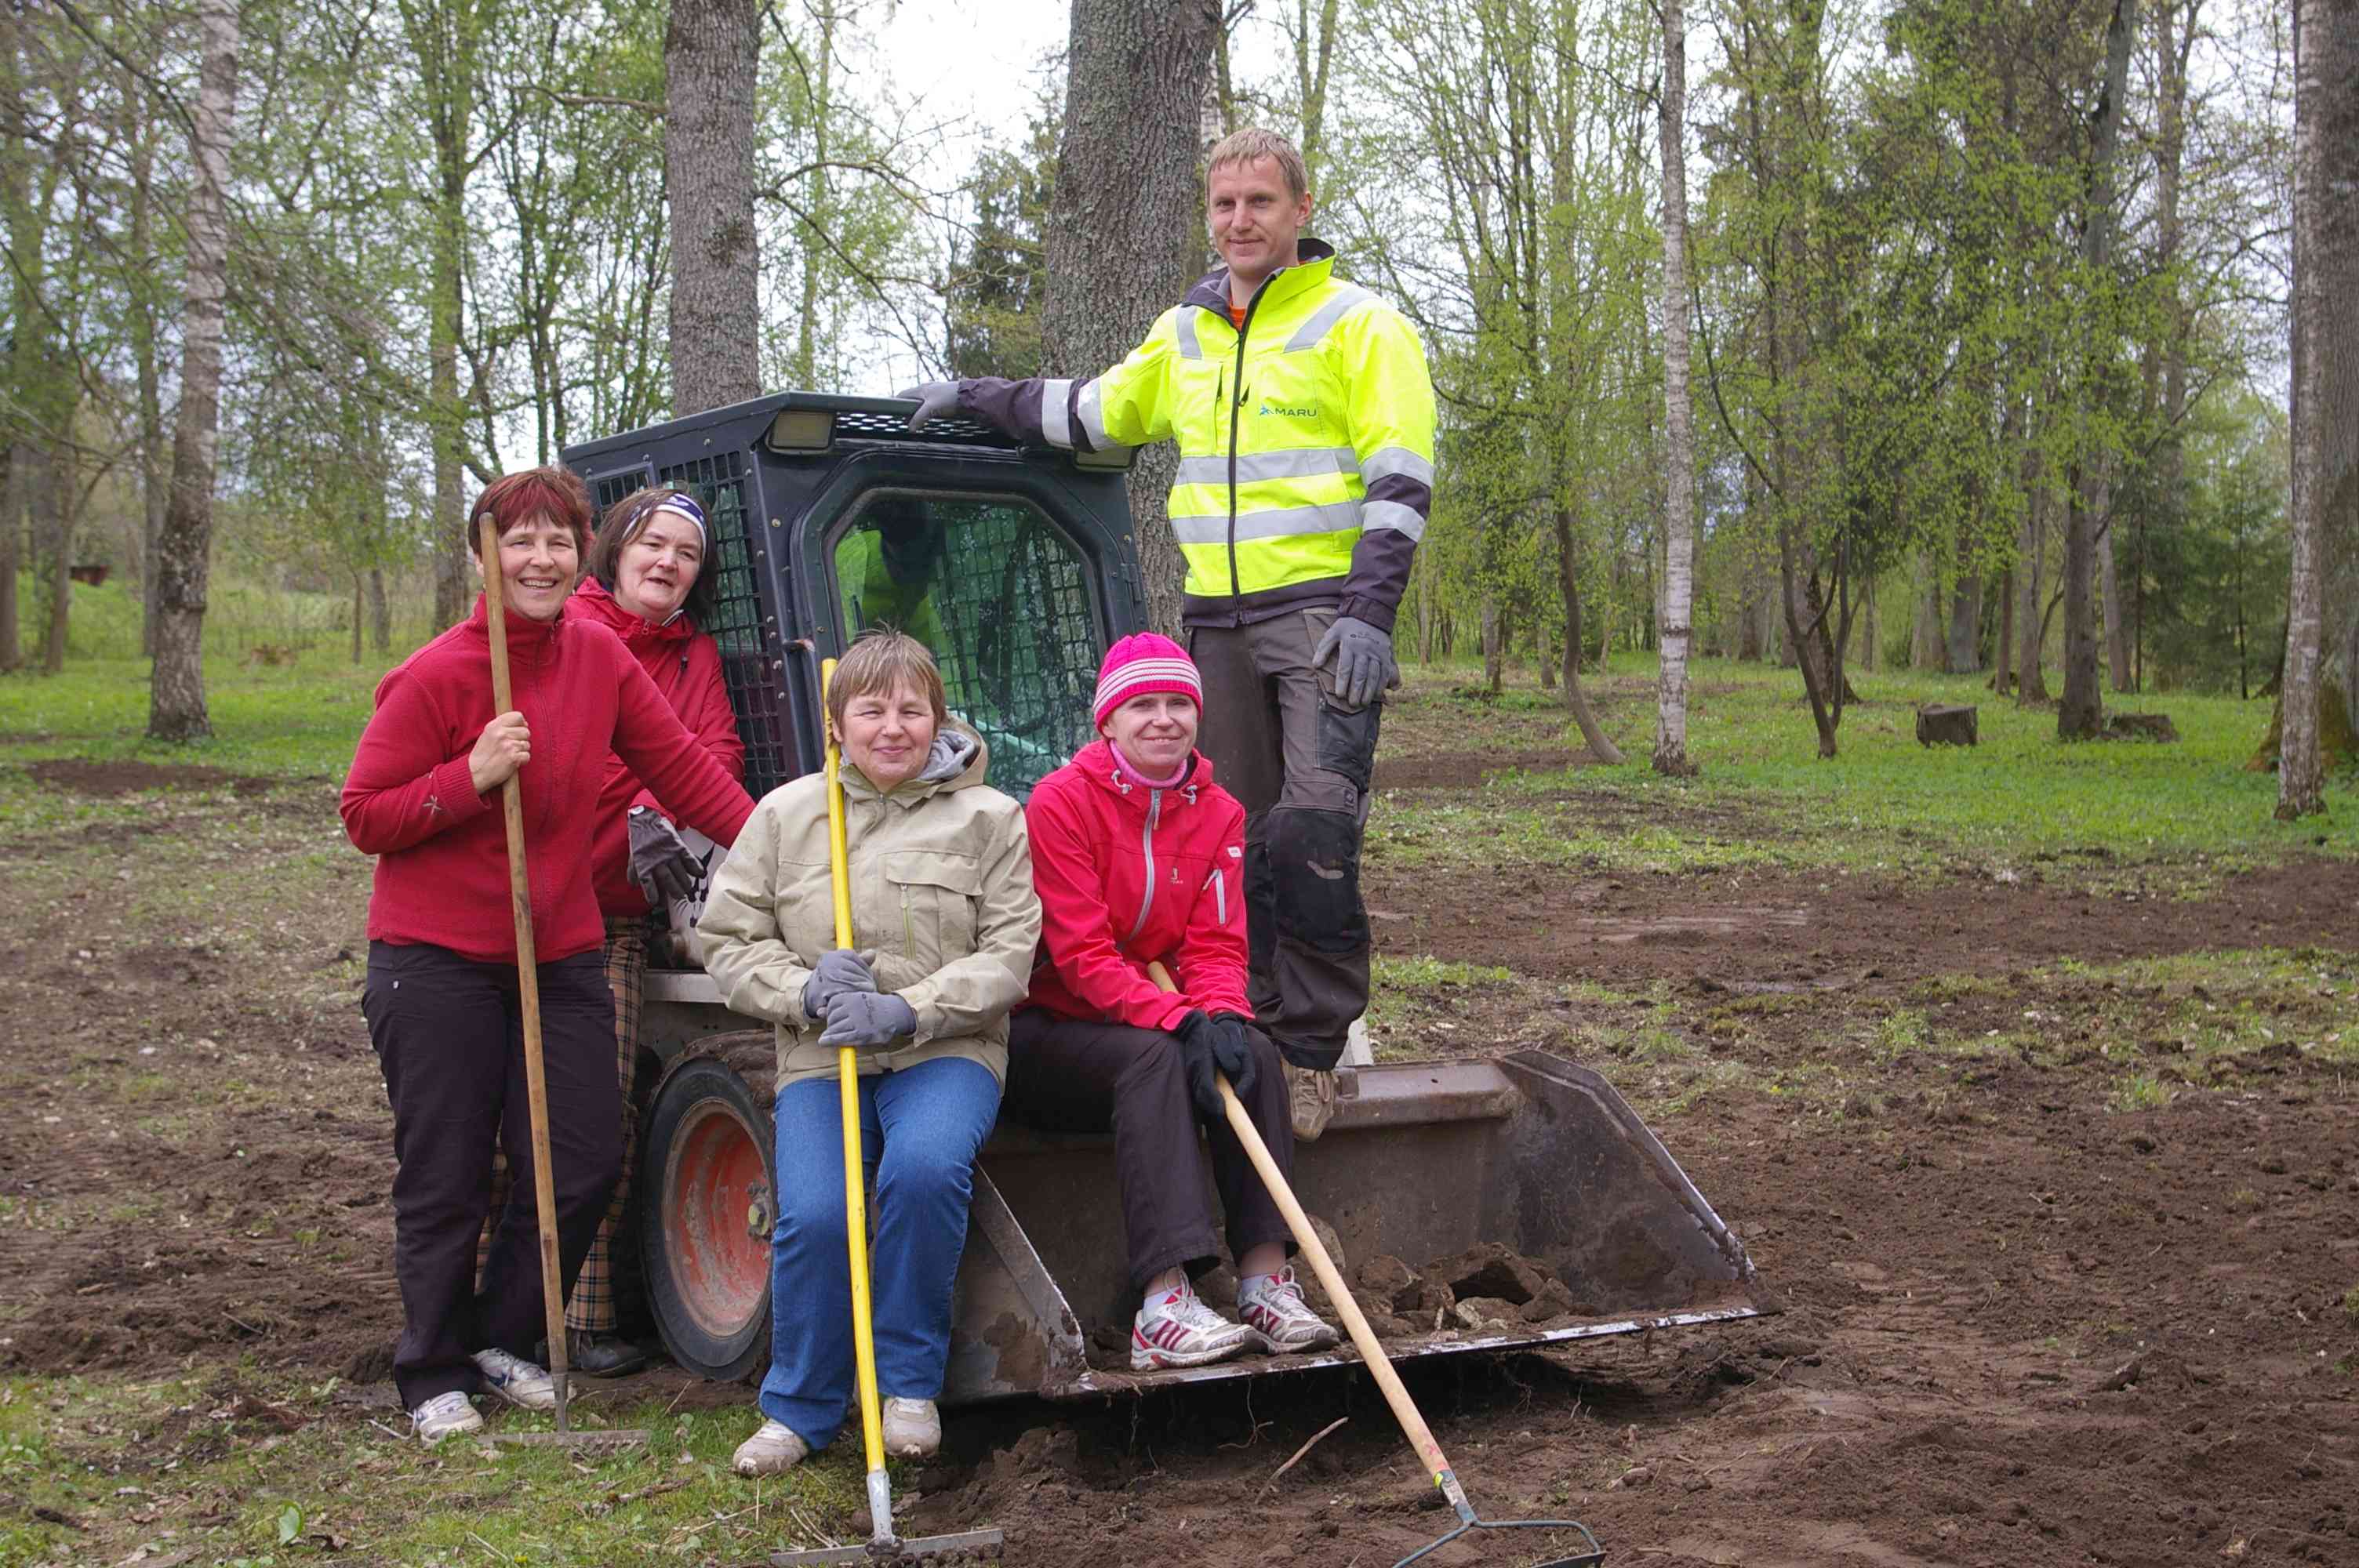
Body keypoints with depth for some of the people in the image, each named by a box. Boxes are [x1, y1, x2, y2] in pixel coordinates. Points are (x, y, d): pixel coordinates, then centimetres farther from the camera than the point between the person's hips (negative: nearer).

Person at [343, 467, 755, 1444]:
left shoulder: (600, 657, 2)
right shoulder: (436, 676, -12)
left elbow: (679, 766, 7)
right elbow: (363, 817, -8)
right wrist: (472, 775, -22)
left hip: (562, 954, 5)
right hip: (437, 960, -5)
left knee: (584, 1166, 5)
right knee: (446, 1180, 4)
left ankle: (504, 1339, 27)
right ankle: (435, 1375, 22)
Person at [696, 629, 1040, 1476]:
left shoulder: (989, 818, 6)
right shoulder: (784, 813, 10)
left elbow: (1007, 954, -1)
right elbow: (727, 939, 9)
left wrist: (906, 1012, -15)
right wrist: (805, 991, -10)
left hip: (945, 1053, -1)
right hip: (818, 1057, 1)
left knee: (925, 1168, -33)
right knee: (813, 1215, -24)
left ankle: (912, 1385, -9)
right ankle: (799, 1408, 3)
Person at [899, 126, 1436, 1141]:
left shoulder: (1358, 325, -1)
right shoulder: (1185, 336, 18)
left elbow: (1399, 480, -8)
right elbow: (1094, 414, 33)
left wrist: (1370, 612, -18)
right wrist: (977, 399, 28)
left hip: (1324, 615, -6)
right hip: (1218, 623, 6)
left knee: (1311, 830, -16)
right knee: (1238, 839, 5)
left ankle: (1312, 1048, -8)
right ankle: (1251, 1031, 11)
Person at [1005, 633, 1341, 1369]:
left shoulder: (1218, 813, 4)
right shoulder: (1060, 802, -13)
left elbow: (1217, 946, -3)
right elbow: (1081, 956, -19)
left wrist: (1221, 1015, -26)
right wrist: (1179, 1021, -32)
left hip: (1160, 1024, 5)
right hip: (1043, 1034, -5)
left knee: (1253, 1052, -23)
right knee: (1154, 1057, -34)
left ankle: (1265, 1282, -27)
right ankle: (1164, 1306, -43)